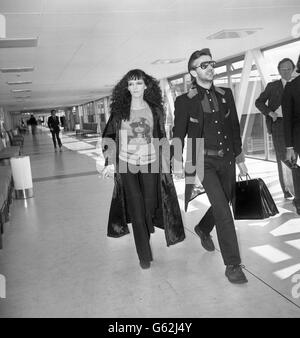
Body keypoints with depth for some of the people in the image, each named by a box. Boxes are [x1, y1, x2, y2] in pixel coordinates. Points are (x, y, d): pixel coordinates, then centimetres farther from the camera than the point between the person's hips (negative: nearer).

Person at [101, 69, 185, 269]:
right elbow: (109, 136, 5)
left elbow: (161, 137, 11)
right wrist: (109, 162, -2)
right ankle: (144, 255, 6)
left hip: (151, 163, 2)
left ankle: (146, 230, 43)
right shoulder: (119, 110, 0)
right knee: (136, 208, -4)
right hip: (127, 164, -1)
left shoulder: (155, 109, 3)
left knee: (150, 205, 8)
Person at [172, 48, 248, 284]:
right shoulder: (185, 101, -5)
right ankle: (233, 265, -1)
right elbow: (178, 135, -3)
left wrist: (240, 158, 13)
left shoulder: (226, 94, 8)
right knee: (223, 210, -13)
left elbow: (235, 127, 13)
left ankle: (203, 229, 49)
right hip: (203, 162, -5)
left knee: (223, 204, 16)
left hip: (227, 160, 5)